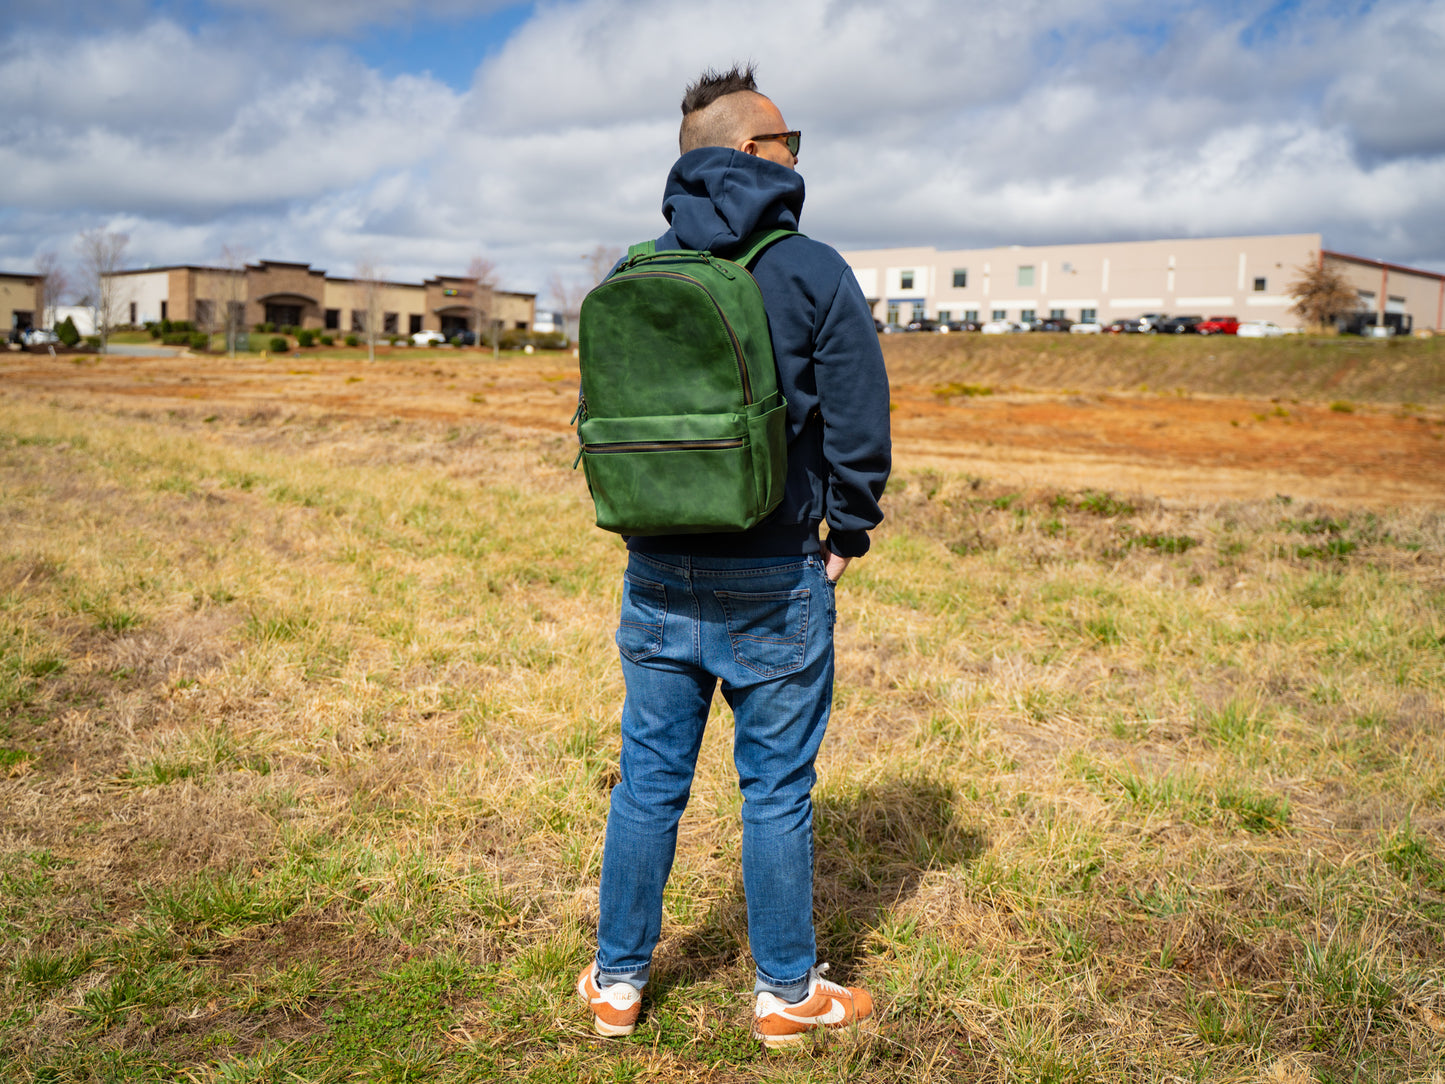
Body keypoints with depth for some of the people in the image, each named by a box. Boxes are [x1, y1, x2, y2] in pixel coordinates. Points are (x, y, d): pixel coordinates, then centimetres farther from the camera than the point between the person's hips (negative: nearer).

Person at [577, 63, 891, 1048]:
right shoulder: (813, 273, -8)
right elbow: (860, 425, -9)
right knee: (777, 790, 8)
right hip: (774, 579, -4)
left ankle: (618, 984, 27)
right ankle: (787, 994, 23)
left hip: (657, 578, 4)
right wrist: (846, 540, 4)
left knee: (649, 782, 14)